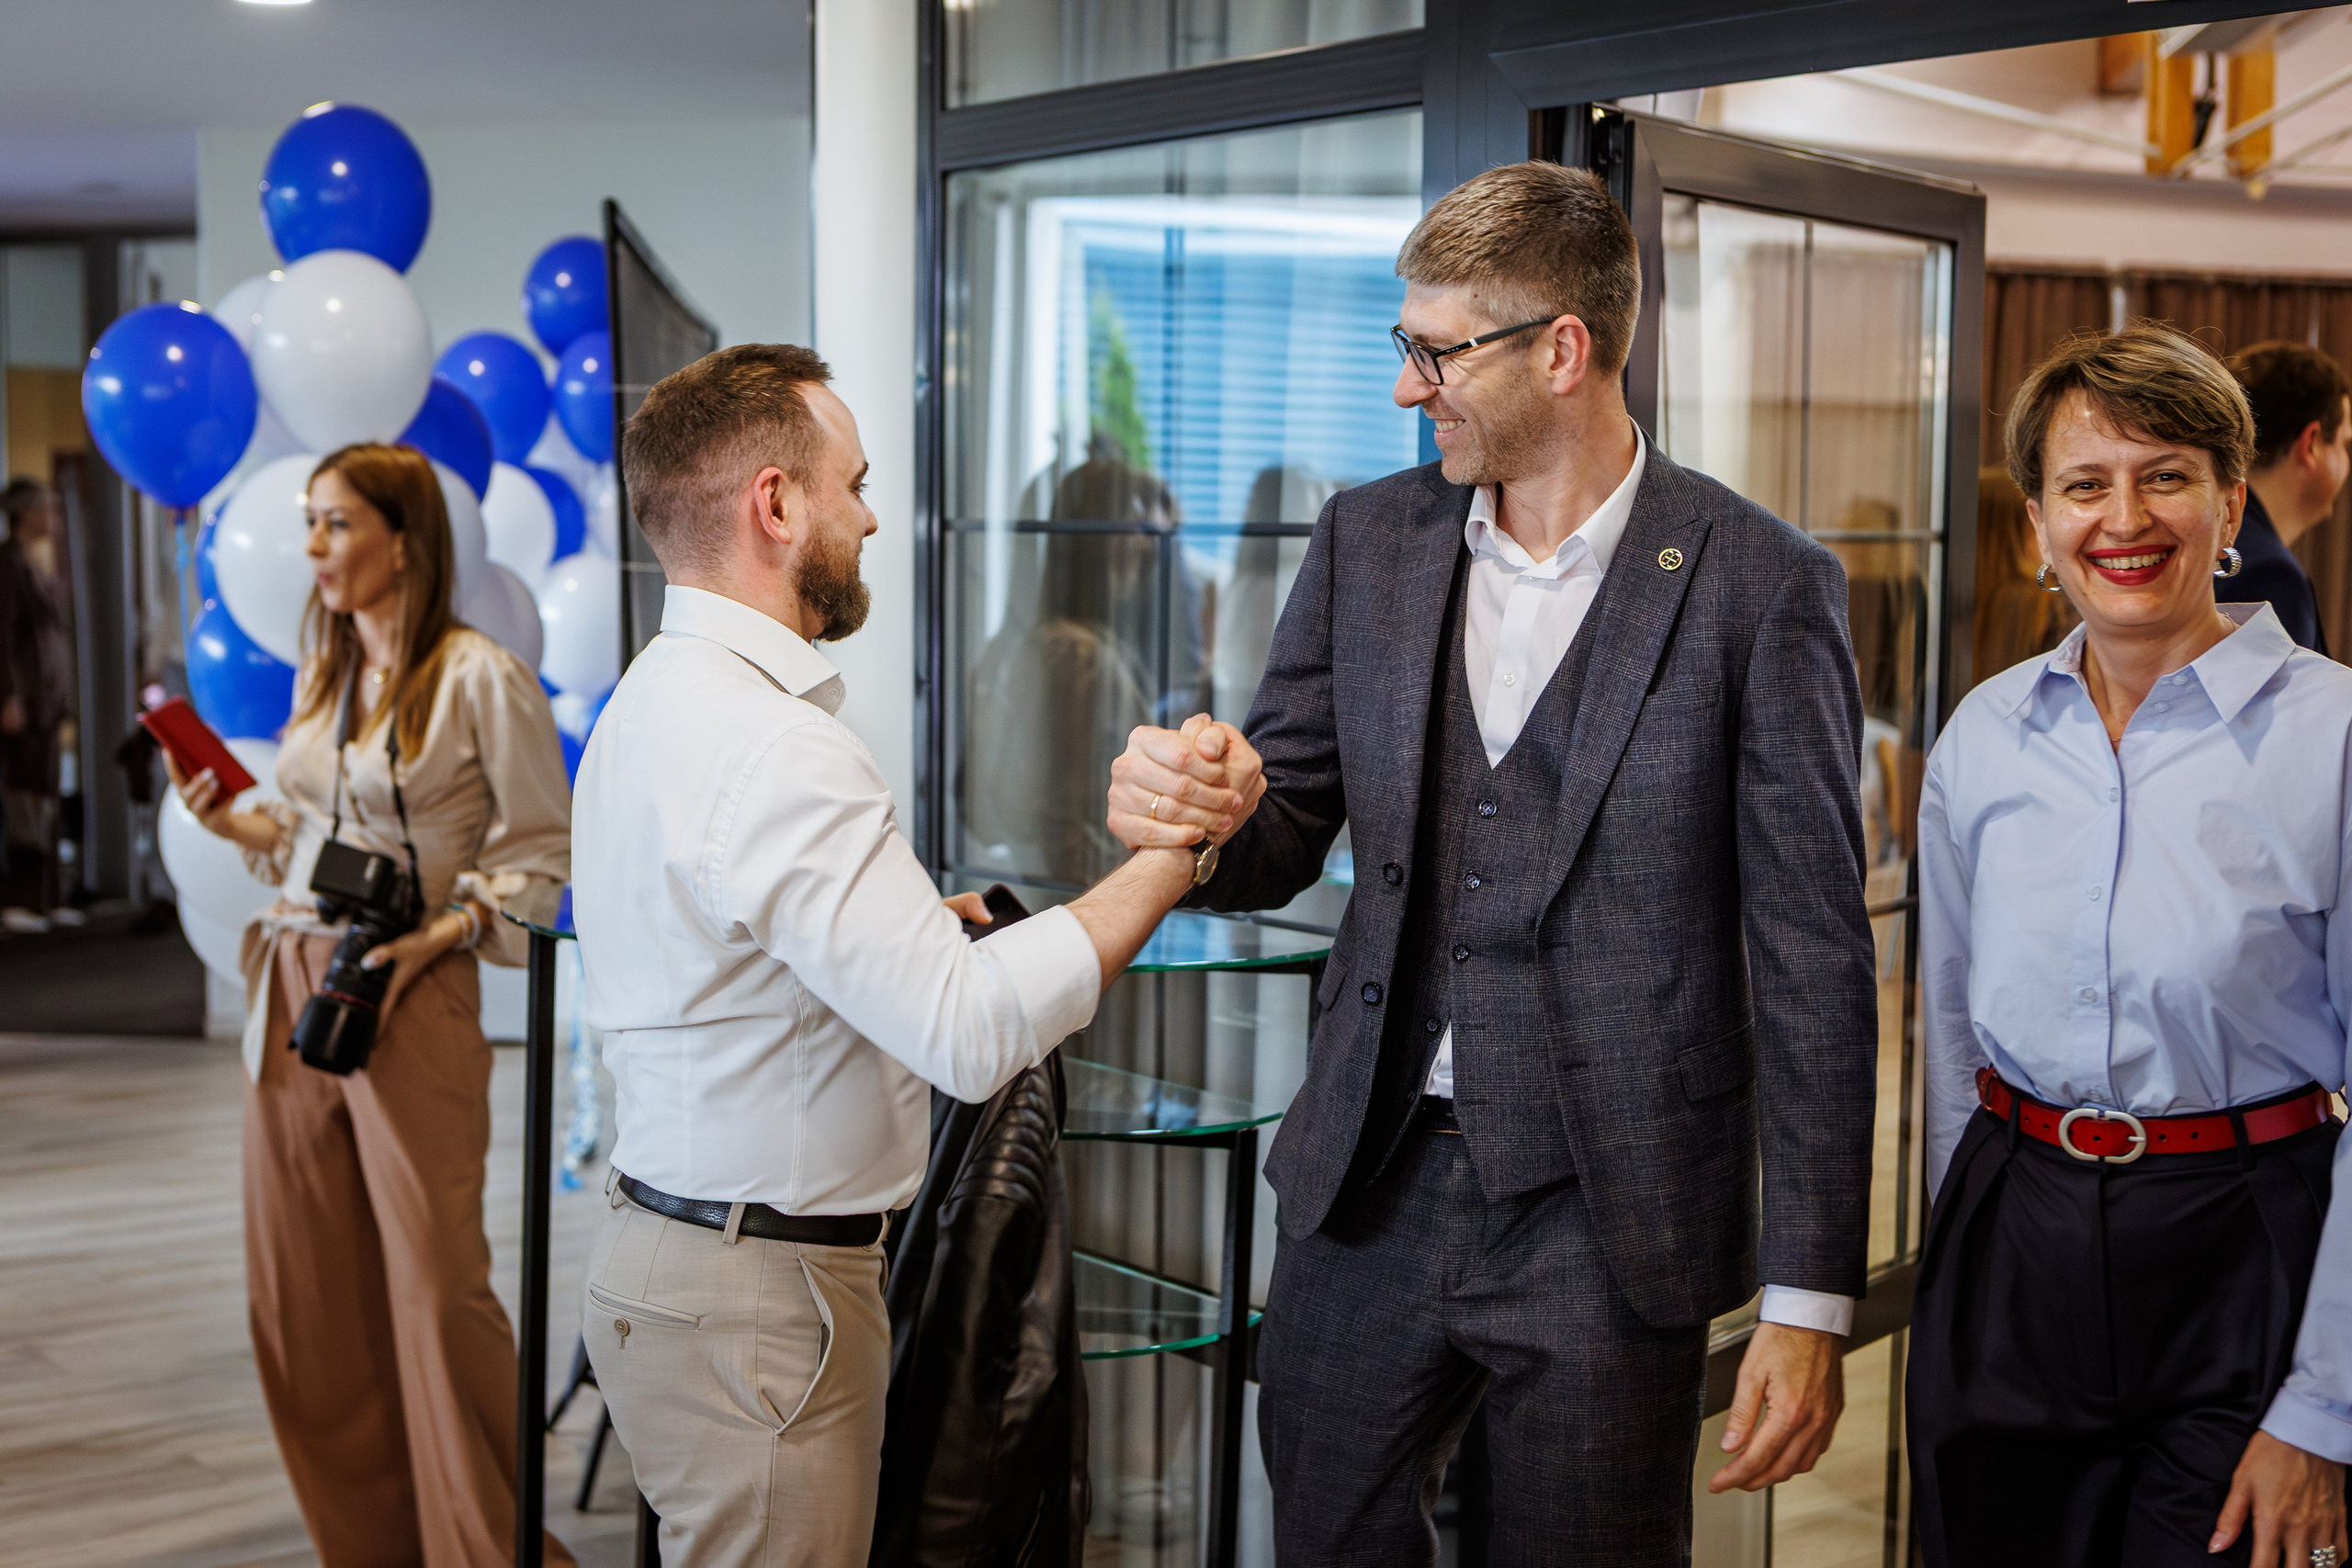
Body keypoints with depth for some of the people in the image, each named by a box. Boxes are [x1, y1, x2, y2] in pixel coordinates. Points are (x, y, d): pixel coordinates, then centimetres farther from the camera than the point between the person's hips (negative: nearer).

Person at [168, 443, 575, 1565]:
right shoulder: (319, 675, 14)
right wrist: (241, 826, 6)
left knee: (438, 1285, -6)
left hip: (413, 997, -7)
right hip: (293, 987, 7)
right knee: (303, 1293, 9)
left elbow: (540, 852, -6)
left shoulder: (481, 680, -8)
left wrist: (446, 929, -18)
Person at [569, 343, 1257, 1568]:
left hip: (670, 1245, 10)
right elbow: (970, 1031, -30)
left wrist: (929, 923, 11)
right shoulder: (766, 744, -23)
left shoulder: (659, 699, 11)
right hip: (757, 1295, -10)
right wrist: (1177, 853, -23)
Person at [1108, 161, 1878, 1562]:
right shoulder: (1369, 541, 4)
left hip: (1610, 1222, -4)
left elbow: (1812, 954, -9)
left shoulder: (1761, 586, -10)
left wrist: (1811, 1293, -9)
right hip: (1372, 1184, 4)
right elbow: (1285, 837, 8)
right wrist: (1192, 819, -17)